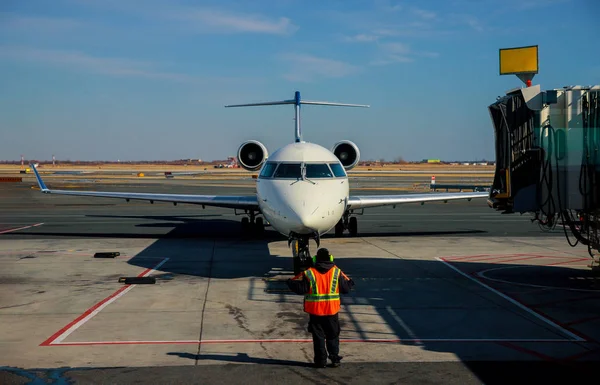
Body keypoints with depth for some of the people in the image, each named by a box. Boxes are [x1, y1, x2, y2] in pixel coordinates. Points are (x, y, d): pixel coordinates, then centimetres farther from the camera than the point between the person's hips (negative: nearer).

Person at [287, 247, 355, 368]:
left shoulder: (309, 273, -9)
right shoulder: (337, 272, -3)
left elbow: (299, 288, -9)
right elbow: (346, 288, 2)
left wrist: (290, 282, 10)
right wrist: (350, 282, 25)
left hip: (315, 311, -1)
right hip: (332, 310, 1)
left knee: (318, 336, 9)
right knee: (333, 335, 15)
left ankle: (321, 360, 11)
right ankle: (335, 359, 16)